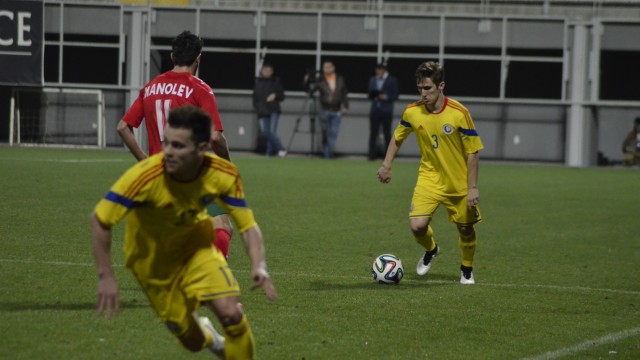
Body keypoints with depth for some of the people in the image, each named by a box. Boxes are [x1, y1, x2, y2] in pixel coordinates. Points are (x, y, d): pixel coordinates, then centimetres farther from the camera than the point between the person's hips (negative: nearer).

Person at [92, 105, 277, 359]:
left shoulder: (223, 174, -26)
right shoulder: (146, 176, -35)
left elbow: (247, 225, -17)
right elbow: (99, 219, -26)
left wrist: (259, 266, -36)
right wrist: (106, 277, -25)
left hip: (195, 242, 2)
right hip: (152, 258, -2)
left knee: (231, 313, -21)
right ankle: (207, 336, 44)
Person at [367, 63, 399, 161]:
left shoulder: (392, 80, 2)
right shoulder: (372, 80, 14)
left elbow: (395, 95, -1)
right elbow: (370, 94, 15)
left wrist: (386, 97, -17)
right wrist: (373, 96, -7)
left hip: (386, 111, -3)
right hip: (375, 110, 3)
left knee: (387, 133, 0)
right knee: (373, 133, -2)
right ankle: (372, 155, 0)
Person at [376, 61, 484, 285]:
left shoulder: (459, 113, -19)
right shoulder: (412, 112, -10)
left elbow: (472, 152, -13)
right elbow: (398, 138, 12)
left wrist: (472, 187, -15)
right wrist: (386, 165, 6)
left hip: (459, 182, -2)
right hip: (429, 178, 2)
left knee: (465, 228, 9)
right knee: (417, 226, -16)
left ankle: (467, 269, 38)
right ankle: (430, 250, 19)